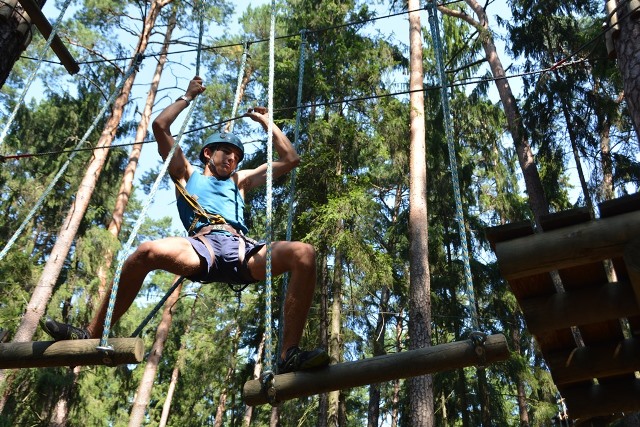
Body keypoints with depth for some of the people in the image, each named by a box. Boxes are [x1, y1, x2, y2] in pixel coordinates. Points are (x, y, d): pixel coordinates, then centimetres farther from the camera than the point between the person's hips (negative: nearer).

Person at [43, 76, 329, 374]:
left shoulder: (240, 181, 40)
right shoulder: (188, 175, 32)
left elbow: (290, 159, 43)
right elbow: (160, 126, 26)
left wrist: (265, 122, 45)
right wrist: (187, 97, 37)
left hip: (241, 250, 3)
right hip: (202, 246, -3)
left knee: (303, 254, -26)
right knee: (147, 252, -35)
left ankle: (290, 355, -32)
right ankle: (91, 336, -21)